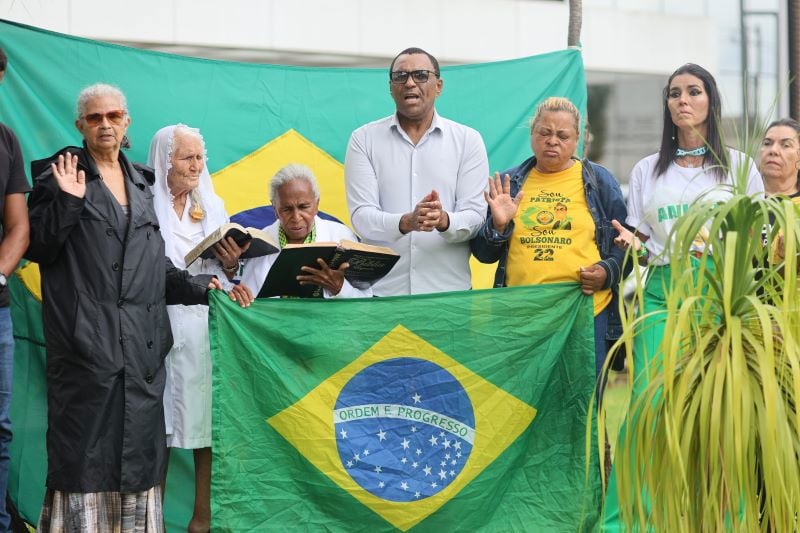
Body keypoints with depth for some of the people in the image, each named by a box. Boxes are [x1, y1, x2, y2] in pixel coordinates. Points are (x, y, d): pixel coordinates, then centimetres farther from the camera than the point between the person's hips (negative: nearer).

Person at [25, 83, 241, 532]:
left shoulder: (140, 182, 19)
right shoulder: (60, 173, 4)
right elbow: (38, 248, -2)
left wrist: (198, 287, 6)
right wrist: (67, 201, -14)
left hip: (141, 340, 5)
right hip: (85, 339, -5)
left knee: (138, 447, 3)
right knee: (84, 447, -8)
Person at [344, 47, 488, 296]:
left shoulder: (468, 140, 5)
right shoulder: (364, 139, 4)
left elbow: (476, 216, -1)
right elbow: (361, 216, -5)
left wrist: (444, 221, -24)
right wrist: (406, 223, -25)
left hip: (449, 290, 0)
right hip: (381, 289, 0)